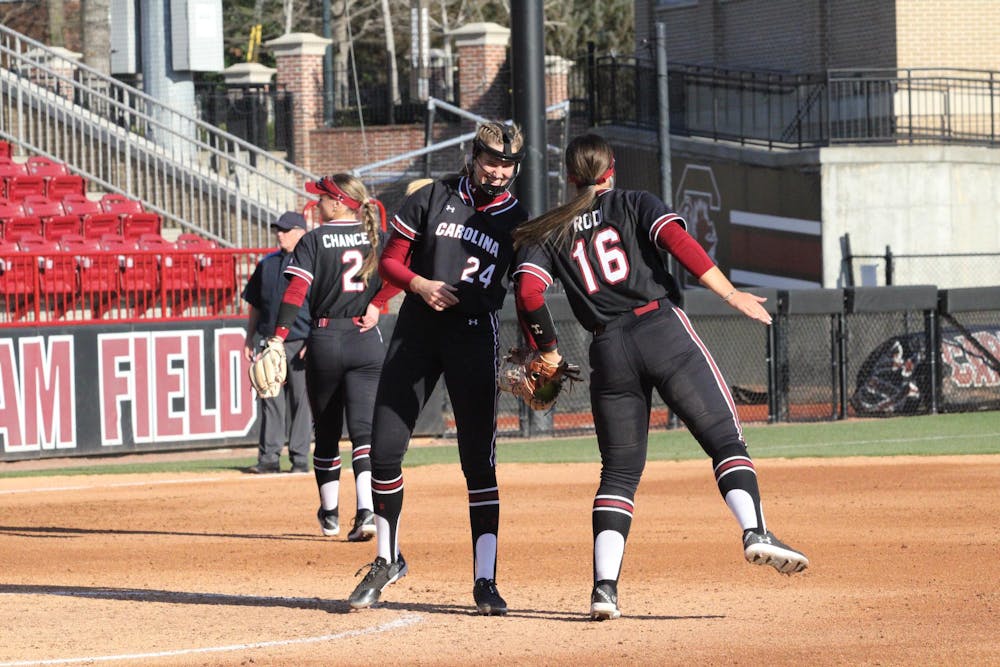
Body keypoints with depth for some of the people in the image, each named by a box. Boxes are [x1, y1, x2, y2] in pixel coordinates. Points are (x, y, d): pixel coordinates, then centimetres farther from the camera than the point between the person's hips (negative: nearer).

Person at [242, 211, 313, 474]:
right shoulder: (267, 264, 14)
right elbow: (255, 305, 20)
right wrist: (250, 339, 14)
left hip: (300, 344, -4)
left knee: (301, 401, -1)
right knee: (270, 401, 1)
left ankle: (300, 458, 4)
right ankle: (269, 457, 2)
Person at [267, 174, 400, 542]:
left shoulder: (315, 240, -3)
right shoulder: (375, 236, 5)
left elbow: (297, 290, -14)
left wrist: (279, 338, -19)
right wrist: (375, 305, 0)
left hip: (325, 341, -2)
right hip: (367, 342, 2)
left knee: (327, 432, 13)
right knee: (363, 429, -3)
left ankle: (330, 513, 21)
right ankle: (365, 509, -21)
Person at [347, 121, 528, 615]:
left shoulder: (518, 222, 5)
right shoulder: (432, 199, 4)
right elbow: (390, 261, 7)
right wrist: (419, 283, -13)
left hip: (476, 338, -1)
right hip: (417, 330, 1)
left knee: (478, 461, -5)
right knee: (384, 449, 0)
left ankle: (485, 580, 0)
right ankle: (387, 559, 19)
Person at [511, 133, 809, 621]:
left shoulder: (550, 232, 16)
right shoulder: (634, 204, 11)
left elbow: (528, 291, 2)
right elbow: (676, 238, -7)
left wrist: (547, 351, 15)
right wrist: (729, 293, -12)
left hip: (609, 351, 2)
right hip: (663, 329, -2)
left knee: (619, 471, 7)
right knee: (725, 438, -2)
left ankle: (604, 586, -7)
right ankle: (754, 531, -26)